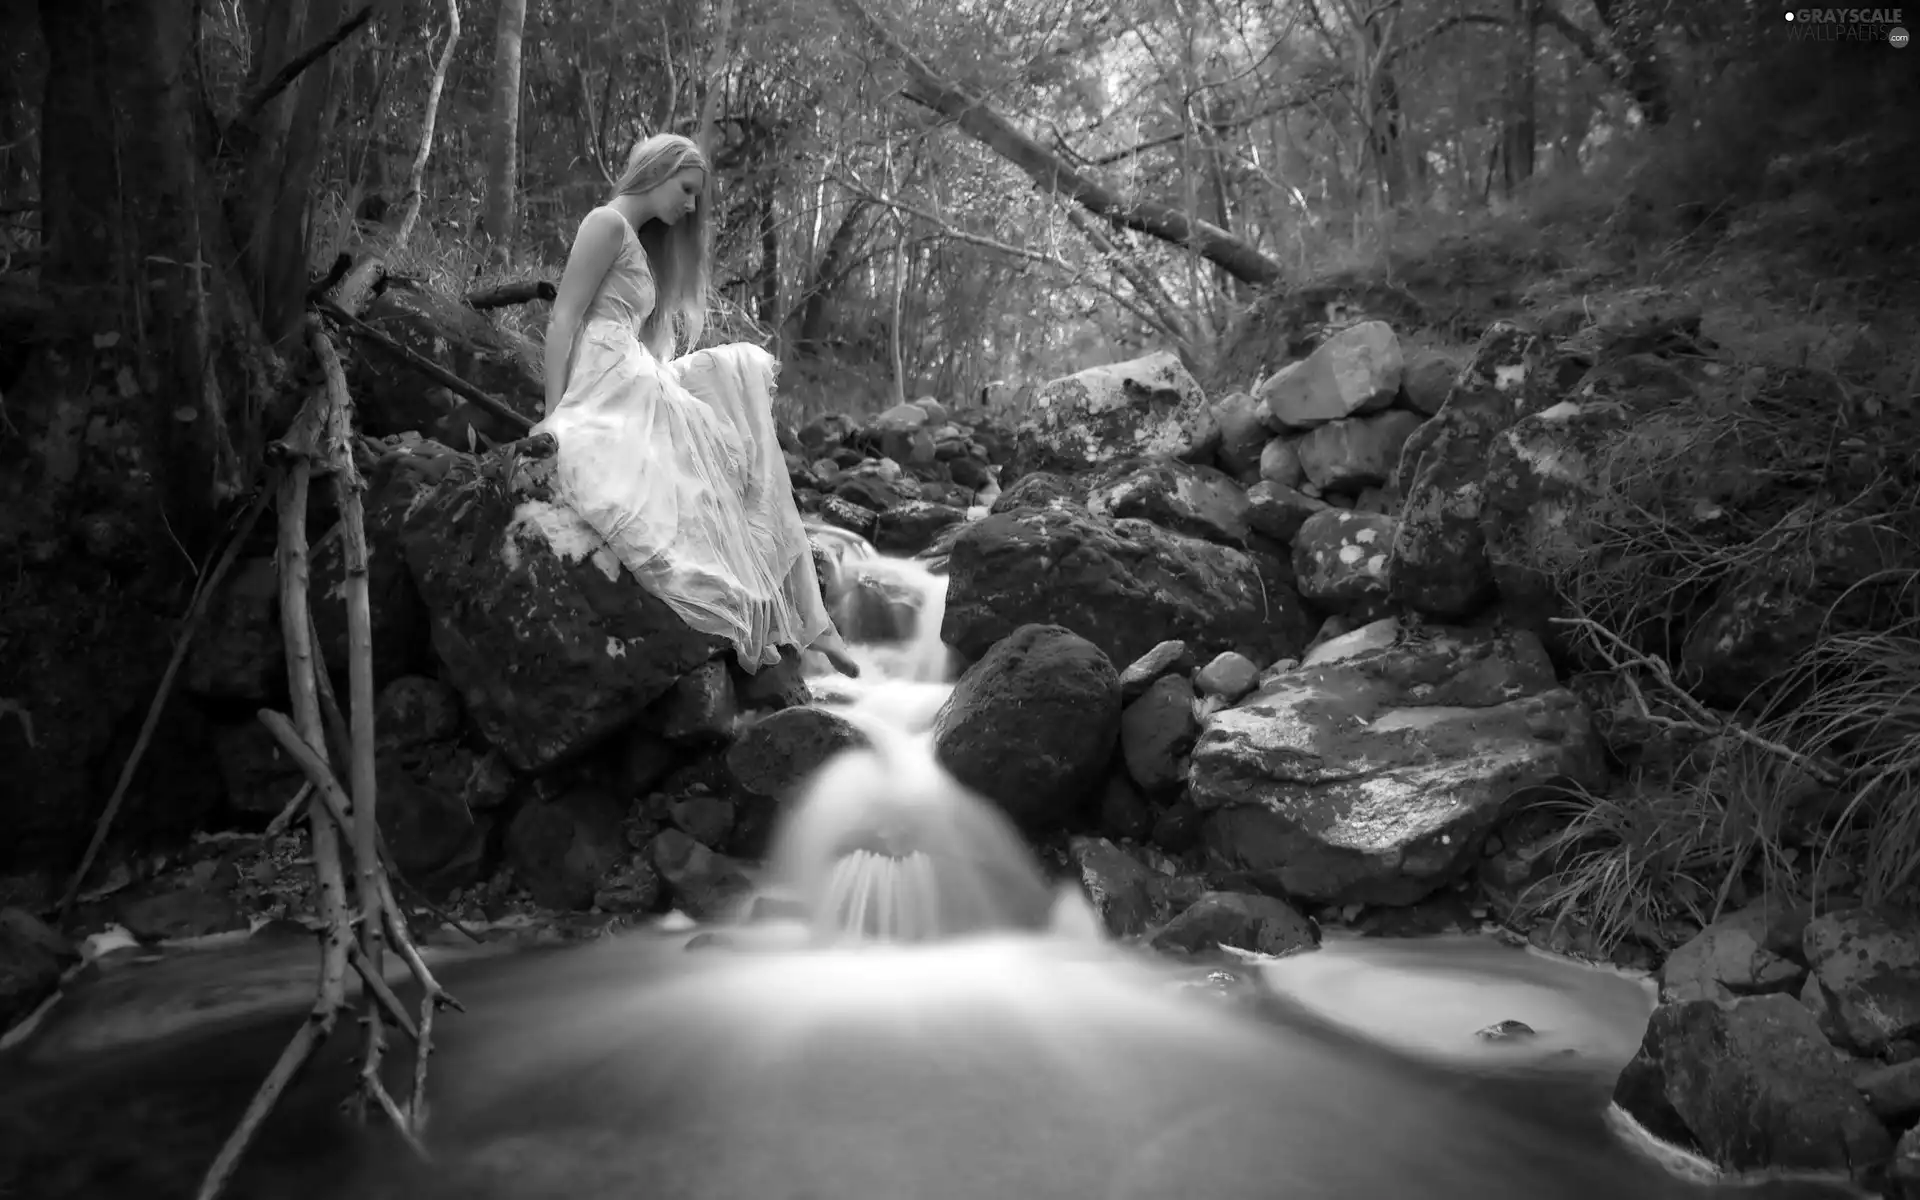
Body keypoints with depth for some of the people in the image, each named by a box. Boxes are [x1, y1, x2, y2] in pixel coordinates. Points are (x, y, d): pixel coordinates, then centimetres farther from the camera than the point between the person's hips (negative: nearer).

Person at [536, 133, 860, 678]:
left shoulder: (641, 244, 27)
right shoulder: (608, 223, 0)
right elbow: (563, 319, -9)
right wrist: (554, 414, -18)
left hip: (638, 387, 8)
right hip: (603, 387, -8)